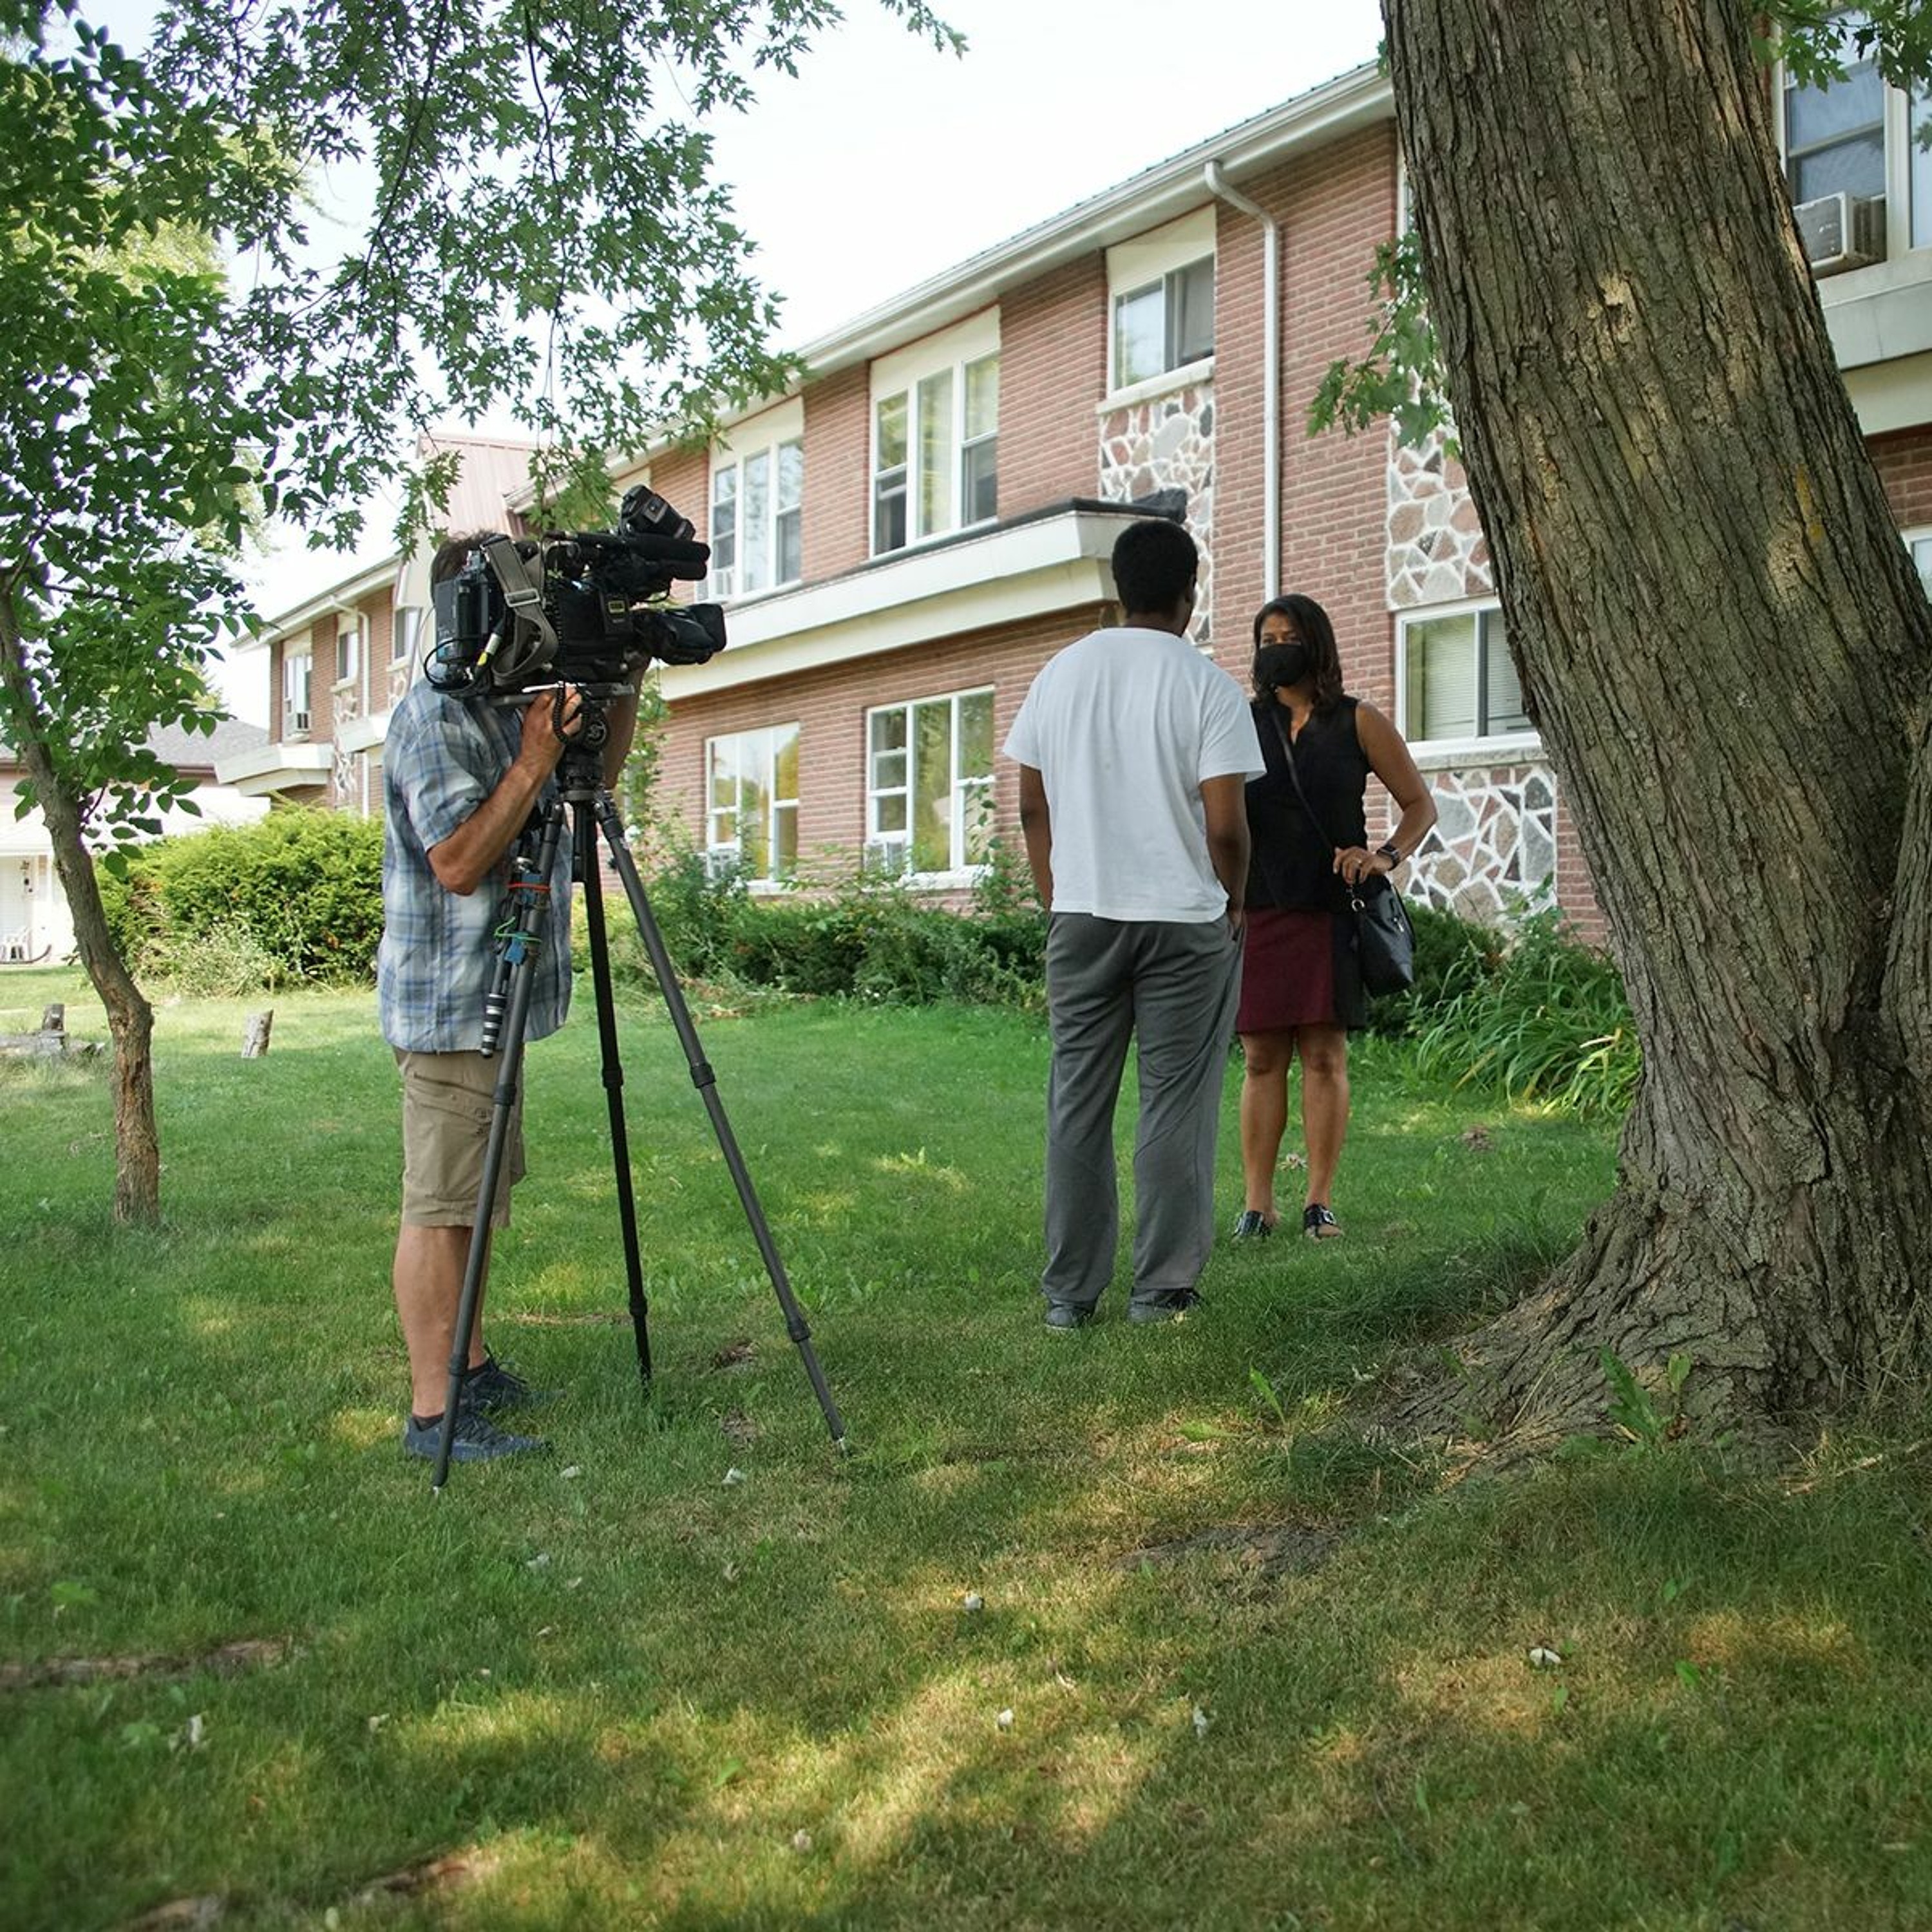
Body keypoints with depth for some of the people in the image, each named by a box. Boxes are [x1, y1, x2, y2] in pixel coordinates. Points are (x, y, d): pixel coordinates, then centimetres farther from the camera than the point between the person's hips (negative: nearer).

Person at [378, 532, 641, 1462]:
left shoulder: (512, 703, 12)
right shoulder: (432, 716, -16)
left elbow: (590, 784, 23)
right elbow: (457, 862, -23)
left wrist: (622, 691, 10)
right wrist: (533, 760, -25)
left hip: (496, 997, 10)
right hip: (449, 1001, -10)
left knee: (474, 1199, 17)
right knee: (441, 1205, -6)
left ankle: (471, 1370, 28)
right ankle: (434, 1413, -1)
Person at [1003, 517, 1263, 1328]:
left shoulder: (1061, 672, 5)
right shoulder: (1206, 684, -8)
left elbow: (1031, 806, 8)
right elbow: (1225, 824, -13)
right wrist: (1232, 902, 5)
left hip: (1081, 918, 4)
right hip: (1186, 923, -4)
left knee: (1077, 1101, 9)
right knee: (1176, 1104, 5)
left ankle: (1069, 1291, 15)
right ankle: (1161, 1288, 10)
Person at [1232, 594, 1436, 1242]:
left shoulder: (1358, 722, 6)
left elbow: (1420, 804, 9)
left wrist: (1387, 856, -9)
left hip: (1329, 909, -1)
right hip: (1256, 912, 1)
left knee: (1324, 1054, -1)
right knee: (1261, 1057, 1)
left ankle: (1319, 1201, 5)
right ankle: (1257, 1205, 4)